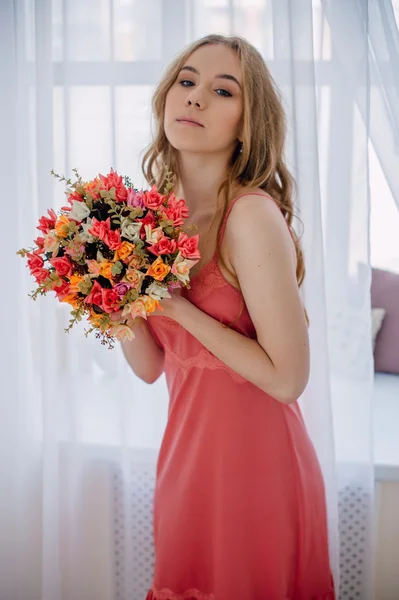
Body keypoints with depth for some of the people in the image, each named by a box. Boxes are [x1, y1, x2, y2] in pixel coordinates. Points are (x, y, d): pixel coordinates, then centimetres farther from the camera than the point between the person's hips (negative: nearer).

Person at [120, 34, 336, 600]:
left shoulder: (252, 216, -20)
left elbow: (288, 378, -21)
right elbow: (150, 365, 4)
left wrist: (177, 306, -21)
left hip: (252, 461, -7)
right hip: (187, 448, 7)